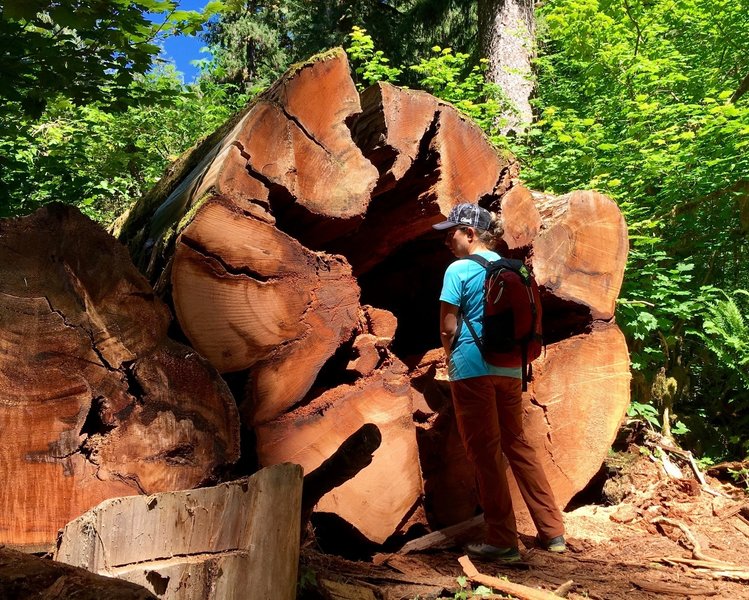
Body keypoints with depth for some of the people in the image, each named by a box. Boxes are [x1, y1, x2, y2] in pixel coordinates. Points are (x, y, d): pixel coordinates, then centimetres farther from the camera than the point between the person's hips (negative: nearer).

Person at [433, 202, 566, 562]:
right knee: (517, 445, 15)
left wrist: (449, 358, 11)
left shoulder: (459, 270, -8)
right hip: (509, 367, 6)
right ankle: (553, 532, 19)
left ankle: (502, 542, 7)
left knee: (485, 454, 2)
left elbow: (447, 326, -7)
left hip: (472, 367, -6)